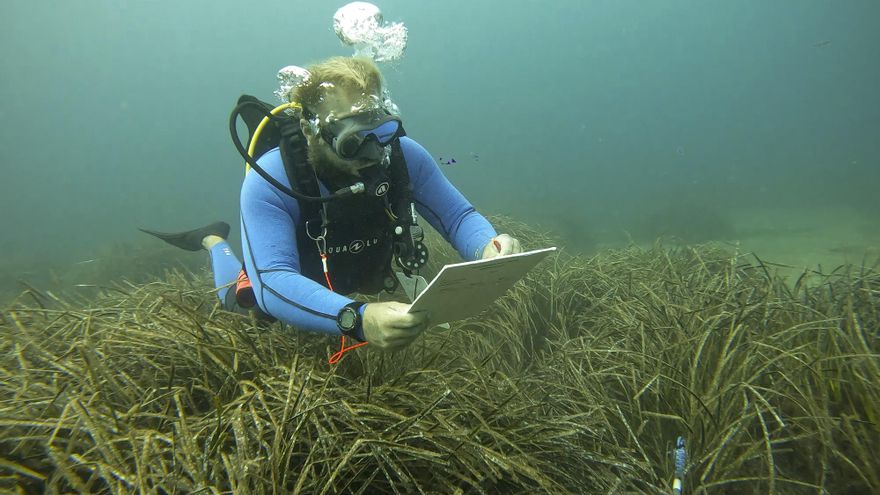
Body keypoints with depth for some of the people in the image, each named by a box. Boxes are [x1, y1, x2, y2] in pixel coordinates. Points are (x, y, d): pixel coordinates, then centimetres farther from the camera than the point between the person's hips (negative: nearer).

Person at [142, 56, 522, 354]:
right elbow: (272, 282, -50)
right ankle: (216, 242, 48)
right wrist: (357, 319, -68)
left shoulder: (403, 156, -30)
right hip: (291, 291, -3)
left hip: (371, 284, 4)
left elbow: (459, 216, -24)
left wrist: (488, 249, -49)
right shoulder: (270, 180, -41)